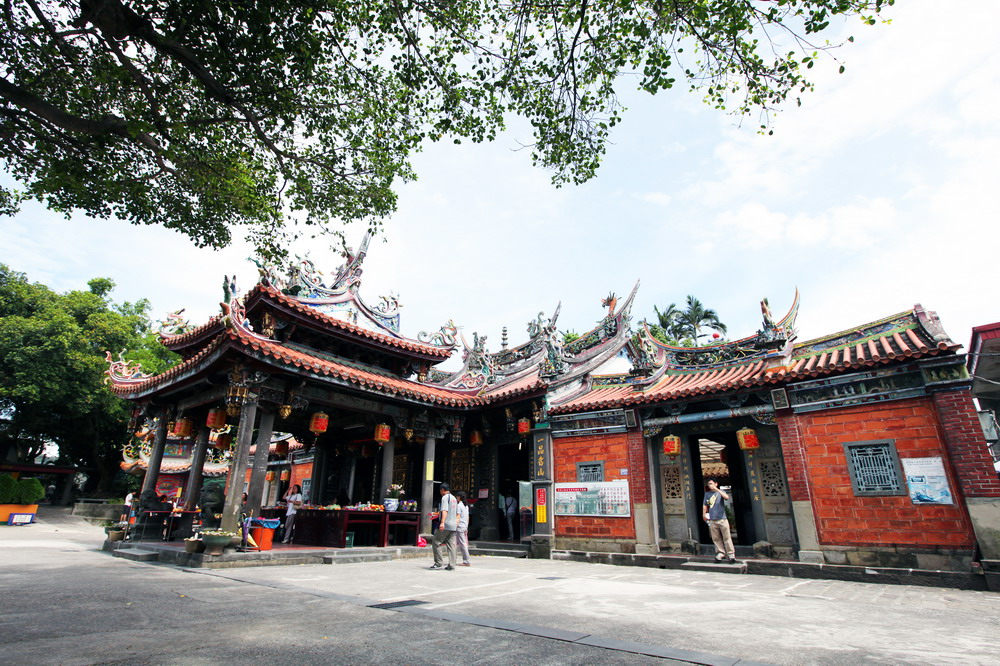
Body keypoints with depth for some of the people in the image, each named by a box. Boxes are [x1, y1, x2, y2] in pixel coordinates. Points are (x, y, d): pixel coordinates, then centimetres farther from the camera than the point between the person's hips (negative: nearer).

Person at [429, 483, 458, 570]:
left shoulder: (445, 497, -6)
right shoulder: (454, 498, 19)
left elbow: (445, 510, -20)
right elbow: (457, 513, 21)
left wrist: (442, 522, -28)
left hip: (445, 525, -8)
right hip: (453, 526, 8)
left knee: (435, 543, 3)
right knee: (451, 545, 6)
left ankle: (439, 563, 2)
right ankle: (451, 566, 2)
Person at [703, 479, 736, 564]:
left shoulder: (721, 491, 4)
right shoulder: (707, 494, 12)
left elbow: (726, 497, -17)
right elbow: (705, 505, 16)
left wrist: (717, 489, -20)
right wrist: (704, 514, 8)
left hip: (722, 519, -3)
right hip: (712, 520, 3)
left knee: (727, 537, -4)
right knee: (716, 538, 4)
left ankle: (731, 555, 1)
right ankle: (720, 553, 13)